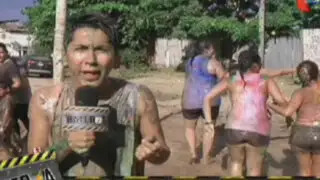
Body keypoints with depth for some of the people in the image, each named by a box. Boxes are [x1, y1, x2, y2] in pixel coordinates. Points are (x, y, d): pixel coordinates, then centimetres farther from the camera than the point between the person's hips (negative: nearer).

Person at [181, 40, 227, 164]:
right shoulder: (213, 63, -5)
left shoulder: (190, 62, 13)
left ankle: (193, 154, 11)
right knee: (209, 128, 14)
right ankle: (206, 158, 16)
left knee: (190, 127, 23)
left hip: (190, 100, 4)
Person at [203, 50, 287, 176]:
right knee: (254, 171, 16)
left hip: (234, 129, 2)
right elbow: (282, 102, -3)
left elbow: (207, 98, 8)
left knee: (236, 162, 29)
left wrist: (209, 122, 6)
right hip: (258, 132, -1)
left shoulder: (230, 81, 14)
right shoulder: (267, 81, 9)